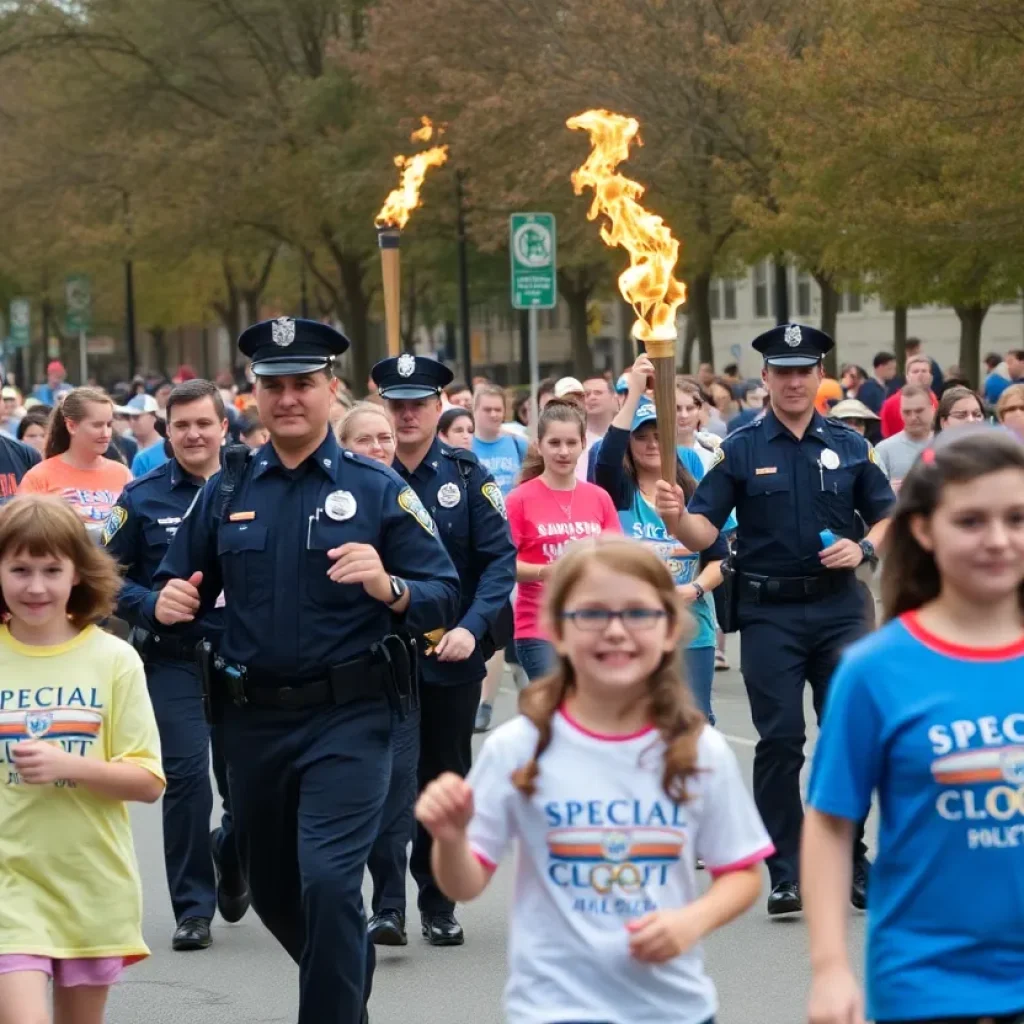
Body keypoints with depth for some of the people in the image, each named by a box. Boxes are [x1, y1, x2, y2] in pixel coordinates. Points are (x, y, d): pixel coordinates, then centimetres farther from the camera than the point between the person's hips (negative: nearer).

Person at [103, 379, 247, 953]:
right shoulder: (143, 497, 2)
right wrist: (151, 606, -13)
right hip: (173, 658, -1)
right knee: (186, 775, -10)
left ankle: (230, 853, 41)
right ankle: (193, 907, 1)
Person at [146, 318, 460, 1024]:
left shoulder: (378, 490, -2)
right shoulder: (226, 492, 8)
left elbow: (444, 598, -5)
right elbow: (177, 590, 15)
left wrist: (386, 586, -24)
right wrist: (167, 606, -8)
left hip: (348, 719, -5)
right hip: (252, 720, 5)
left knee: (328, 879, -19)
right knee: (272, 891, 18)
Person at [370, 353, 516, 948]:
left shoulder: (467, 475, 1)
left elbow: (501, 558, -4)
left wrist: (472, 627, -16)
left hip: (452, 653, 1)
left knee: (445, 777, 11)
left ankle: (439, 905, 22)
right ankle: (389, 905, -11)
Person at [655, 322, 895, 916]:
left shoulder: (850, 447, 7)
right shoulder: (741, 450, 1)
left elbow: (888, 518, 10)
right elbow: (705, 532, -5)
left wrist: (864, 548, -10)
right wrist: (676, 517, -26)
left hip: (839, 607, 1)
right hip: (769, 614, -1)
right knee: (779, 741, -1)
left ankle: (851, 865, 16)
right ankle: (787, 873, 5)